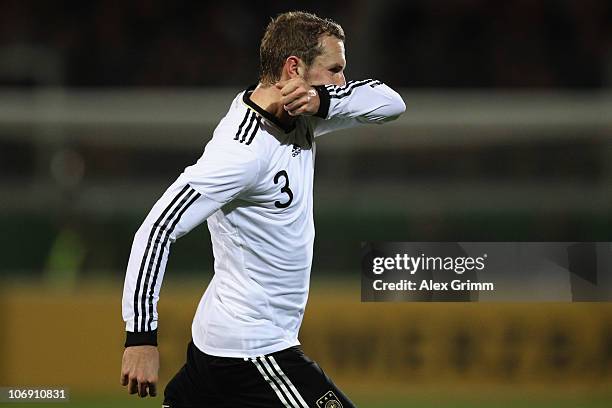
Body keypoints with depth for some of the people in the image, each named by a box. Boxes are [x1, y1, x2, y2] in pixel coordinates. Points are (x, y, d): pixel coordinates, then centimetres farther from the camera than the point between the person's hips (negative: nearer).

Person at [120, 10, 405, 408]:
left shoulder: (297, 114, 4)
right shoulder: (243, 150, -22)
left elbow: (390, 102, 2)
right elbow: (157, 230, -25)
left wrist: (322, 100, -19)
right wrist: (141, 337, -28)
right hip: (251, 351, -10)